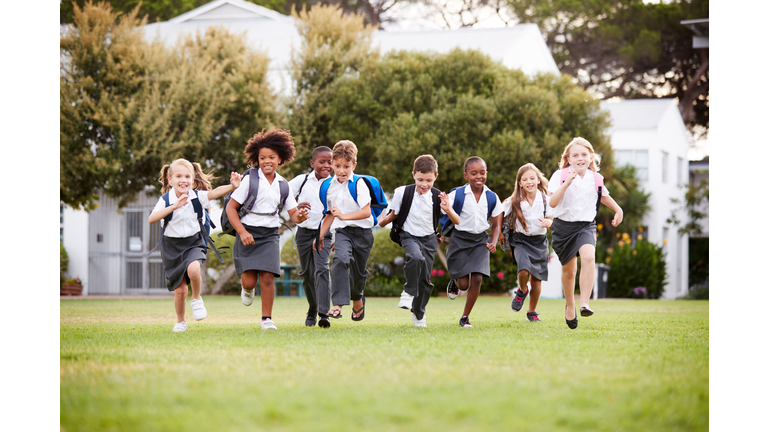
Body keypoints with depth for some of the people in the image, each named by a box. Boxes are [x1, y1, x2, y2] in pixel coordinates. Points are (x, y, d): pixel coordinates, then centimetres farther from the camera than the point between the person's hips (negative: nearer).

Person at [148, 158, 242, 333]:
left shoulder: (197, 197, -9)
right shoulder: (166, 199, -12)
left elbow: (215, 192, -25)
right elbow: (152, 218, -27)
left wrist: (233, 186, -45)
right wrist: (174, 207, -37)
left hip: (193, 242, 0)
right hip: (172, 246, 0)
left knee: (193, 269, -32)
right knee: (180, 290, 2)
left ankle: (196, 299, -2)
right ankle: (180, 322, 28)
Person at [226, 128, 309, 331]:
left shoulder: (282, 185, 7)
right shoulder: (250, 180, -5)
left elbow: (293, 213, 9)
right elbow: (231, 207, -5)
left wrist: (300, 216, -16)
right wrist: (242, 232, -14)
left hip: (270, 236, 2)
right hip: (248, 234, -2)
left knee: (267, 277, -11)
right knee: (249, 280, -6)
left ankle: (266, 318, 2)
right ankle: (247, 289, 32)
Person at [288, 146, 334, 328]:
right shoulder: (302, 180, 1)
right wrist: (296, 207, -19)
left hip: (324, 233, -2)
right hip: (304, 232, 2)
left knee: (322, 269, -19)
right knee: (307, 274, 10)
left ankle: (324, 314, -27)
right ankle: (312, 312, 29)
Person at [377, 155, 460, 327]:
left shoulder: (438, 197, -13)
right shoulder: (403, 193, -16)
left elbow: (457, 222, -15)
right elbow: (393, 214, 1)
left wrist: (448, 210, -33)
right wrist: (382, 221, -15)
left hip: (429, 239, 2)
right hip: (409, 236, -2)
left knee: (425, 279, 6)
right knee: (415, 257, -36)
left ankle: (418, 313, 30)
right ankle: (409, 292, -14)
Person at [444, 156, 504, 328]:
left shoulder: (492, 198, -1)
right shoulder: (457, 195, -9)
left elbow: (496, 225, 8)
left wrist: (493, 243, -7)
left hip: (481, 240, 2)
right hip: (460, 239, -2)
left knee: (477, 279, -11)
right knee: (464, 284, -2)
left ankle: (465, 317, 4)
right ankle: (455, 281, 38)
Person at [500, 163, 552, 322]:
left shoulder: (545, 200, -5)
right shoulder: (514, 202, -8)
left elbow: (551, 218, 2)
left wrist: (548, 222, -20)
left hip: (539, 242, 2)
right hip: (521, 241, -2)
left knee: (536, 279, 5)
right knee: (524, 271, -25)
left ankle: (532, 311, 25)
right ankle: (522, 291, 10)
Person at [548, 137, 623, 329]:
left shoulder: (596, 178, 1)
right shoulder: (560, 176, -9)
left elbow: (604, 196, 23)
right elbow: (553, 203, -21)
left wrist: (618, 210, 22)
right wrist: (566, 183, -30)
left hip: (586, 225, 1)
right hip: (564, 225, -1)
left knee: (588, 257, -28)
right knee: (569, 271, 11)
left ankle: (584, 303, -29)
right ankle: (570, 306, 36)